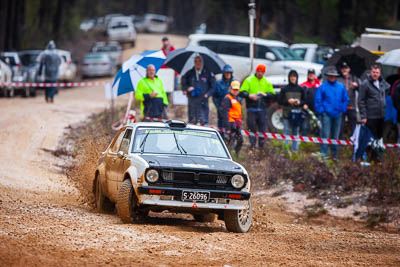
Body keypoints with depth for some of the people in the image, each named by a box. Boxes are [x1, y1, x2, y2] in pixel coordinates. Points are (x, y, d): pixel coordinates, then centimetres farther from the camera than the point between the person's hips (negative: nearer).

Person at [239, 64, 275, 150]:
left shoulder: (266, 82, 13)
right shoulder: (249, 80, 4)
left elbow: (272, 94, 12)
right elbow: (241, 93, -3)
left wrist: (265, 94, -8)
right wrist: (249, 95, -22)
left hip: (262, 108, 2)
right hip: (251, 108, -2)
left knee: (262, 127, 1)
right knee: (252, 126, -4)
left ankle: (261, 146, 7)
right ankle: (252, 144, 3)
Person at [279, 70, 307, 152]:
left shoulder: (300, 89, 7)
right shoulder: (285, 89, 2)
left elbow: (304, 101, 12)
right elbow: (279, 101, 1)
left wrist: (299, 102, -9)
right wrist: (288, 101, -15)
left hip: (297, 114, 2)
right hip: (287, 114, -2)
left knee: (295, 133, 6)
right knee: (286, 133, -3)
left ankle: (295, 150, 11)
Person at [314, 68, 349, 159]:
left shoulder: (341, 87, 8)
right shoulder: (322, 87, -1)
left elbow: (346, 100, 14)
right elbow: (317, 100, 0)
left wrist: (342, 110, 5)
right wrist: (321, 111, -7)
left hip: (337, 114, 3)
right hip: (326, 114, -3)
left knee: (336, 135, 9)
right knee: (325, 135, -8)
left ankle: (334, 153, 18)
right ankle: (324, 154, -6)